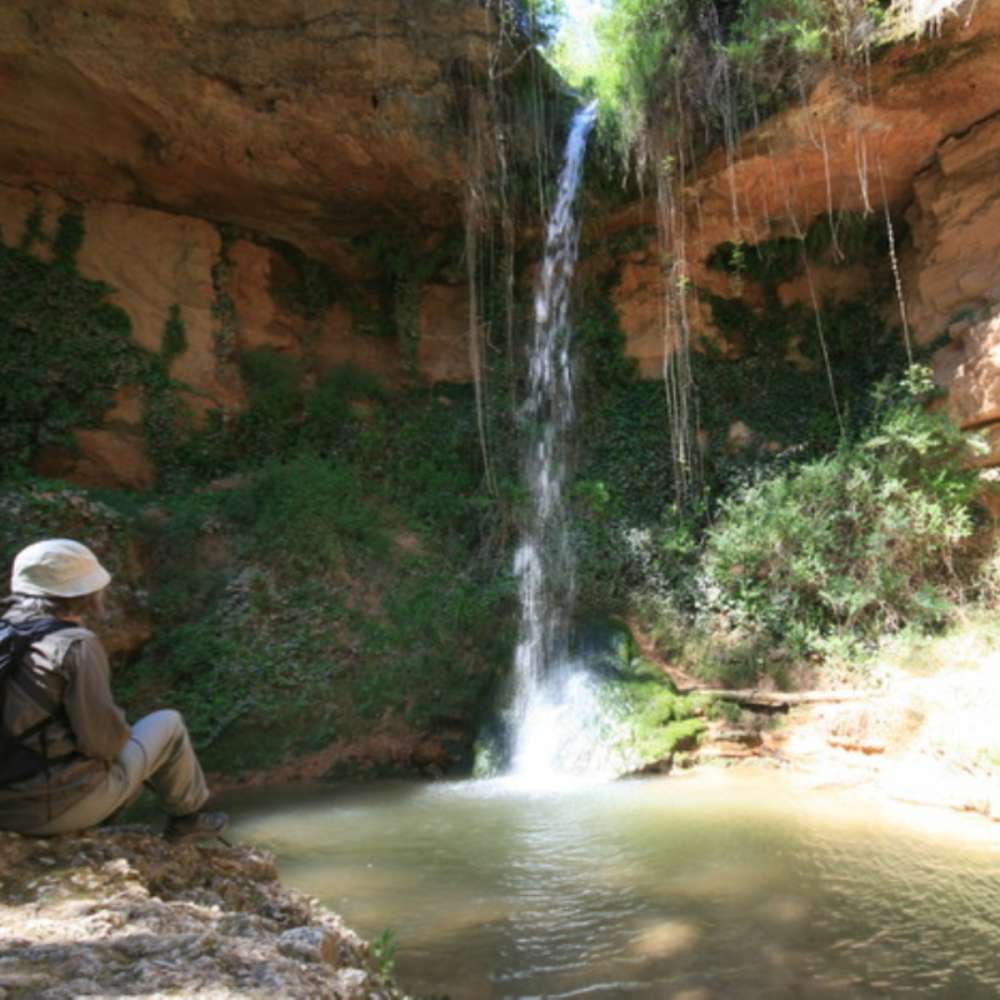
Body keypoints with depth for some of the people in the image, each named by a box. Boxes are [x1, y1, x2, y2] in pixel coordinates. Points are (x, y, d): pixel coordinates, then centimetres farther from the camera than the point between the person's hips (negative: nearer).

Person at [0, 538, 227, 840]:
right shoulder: (75, 646, -21)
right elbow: (103, 738, -20)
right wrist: (120, 733, 3)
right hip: (65, 803, -7)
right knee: (168, 724, 14)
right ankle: (187, 813, 32)